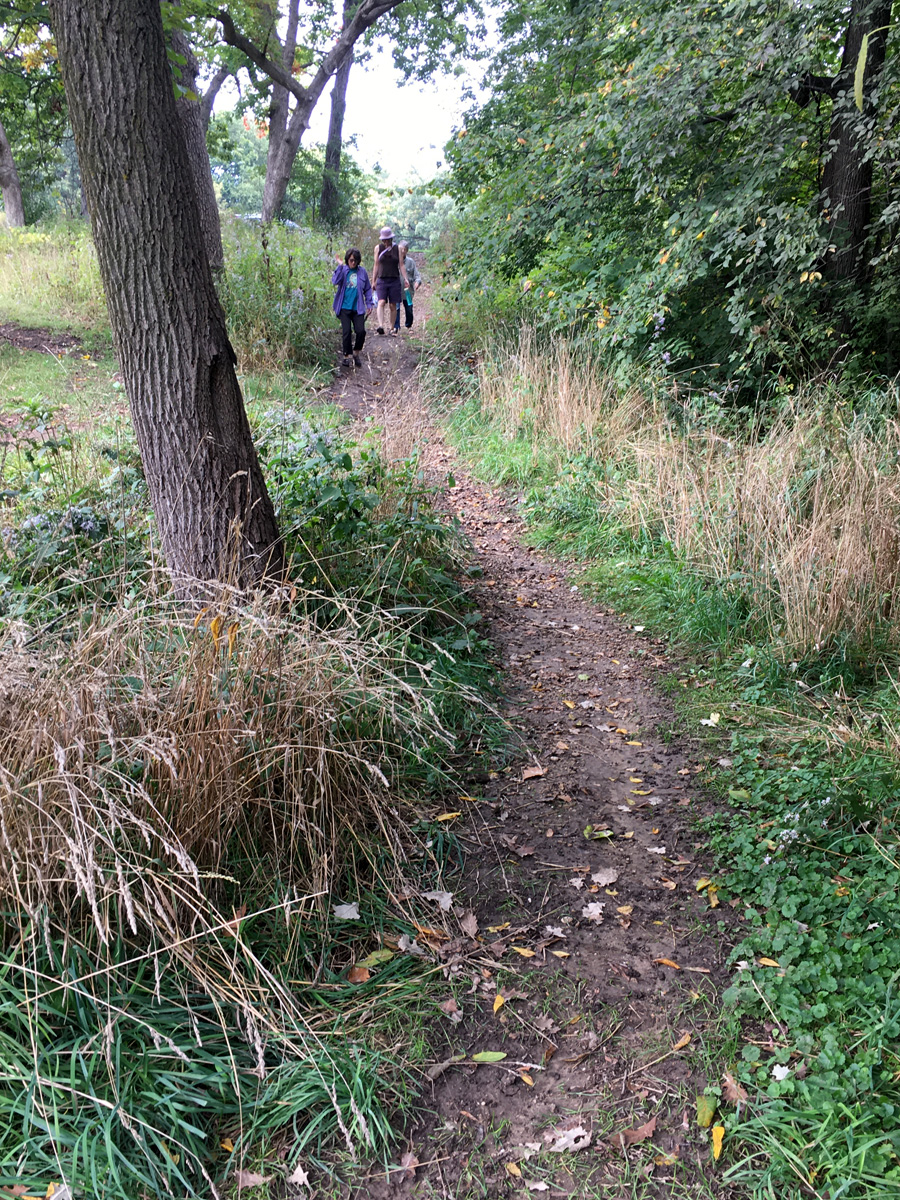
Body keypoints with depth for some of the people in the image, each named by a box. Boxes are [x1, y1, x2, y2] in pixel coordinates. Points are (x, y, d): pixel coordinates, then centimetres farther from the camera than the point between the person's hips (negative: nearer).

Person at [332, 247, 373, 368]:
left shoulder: (362, 272, 6)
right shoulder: (343, 270, 1)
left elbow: (367, 289, 14)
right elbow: (335, 281, -18)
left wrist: (369, 304, 10)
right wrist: (340, 266, -22)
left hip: (358, 308, 1)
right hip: (344, 308, -1)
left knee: (361, 331, -8)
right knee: (347, 332, -4)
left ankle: (356, 353, 14)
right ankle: (346, 356, 11)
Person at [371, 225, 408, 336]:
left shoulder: (397, 249, 7)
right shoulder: (378, 248, 8)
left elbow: (401, 265, 5)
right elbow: (376, 265, 11)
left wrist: (405, 279, -7)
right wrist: (373, 281, 10)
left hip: (395, 280, 0)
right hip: (382, 280, 0)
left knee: (393, 305, 1)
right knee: (381, 302, -18)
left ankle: (392, 327, 9)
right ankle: (380, 325, -30)